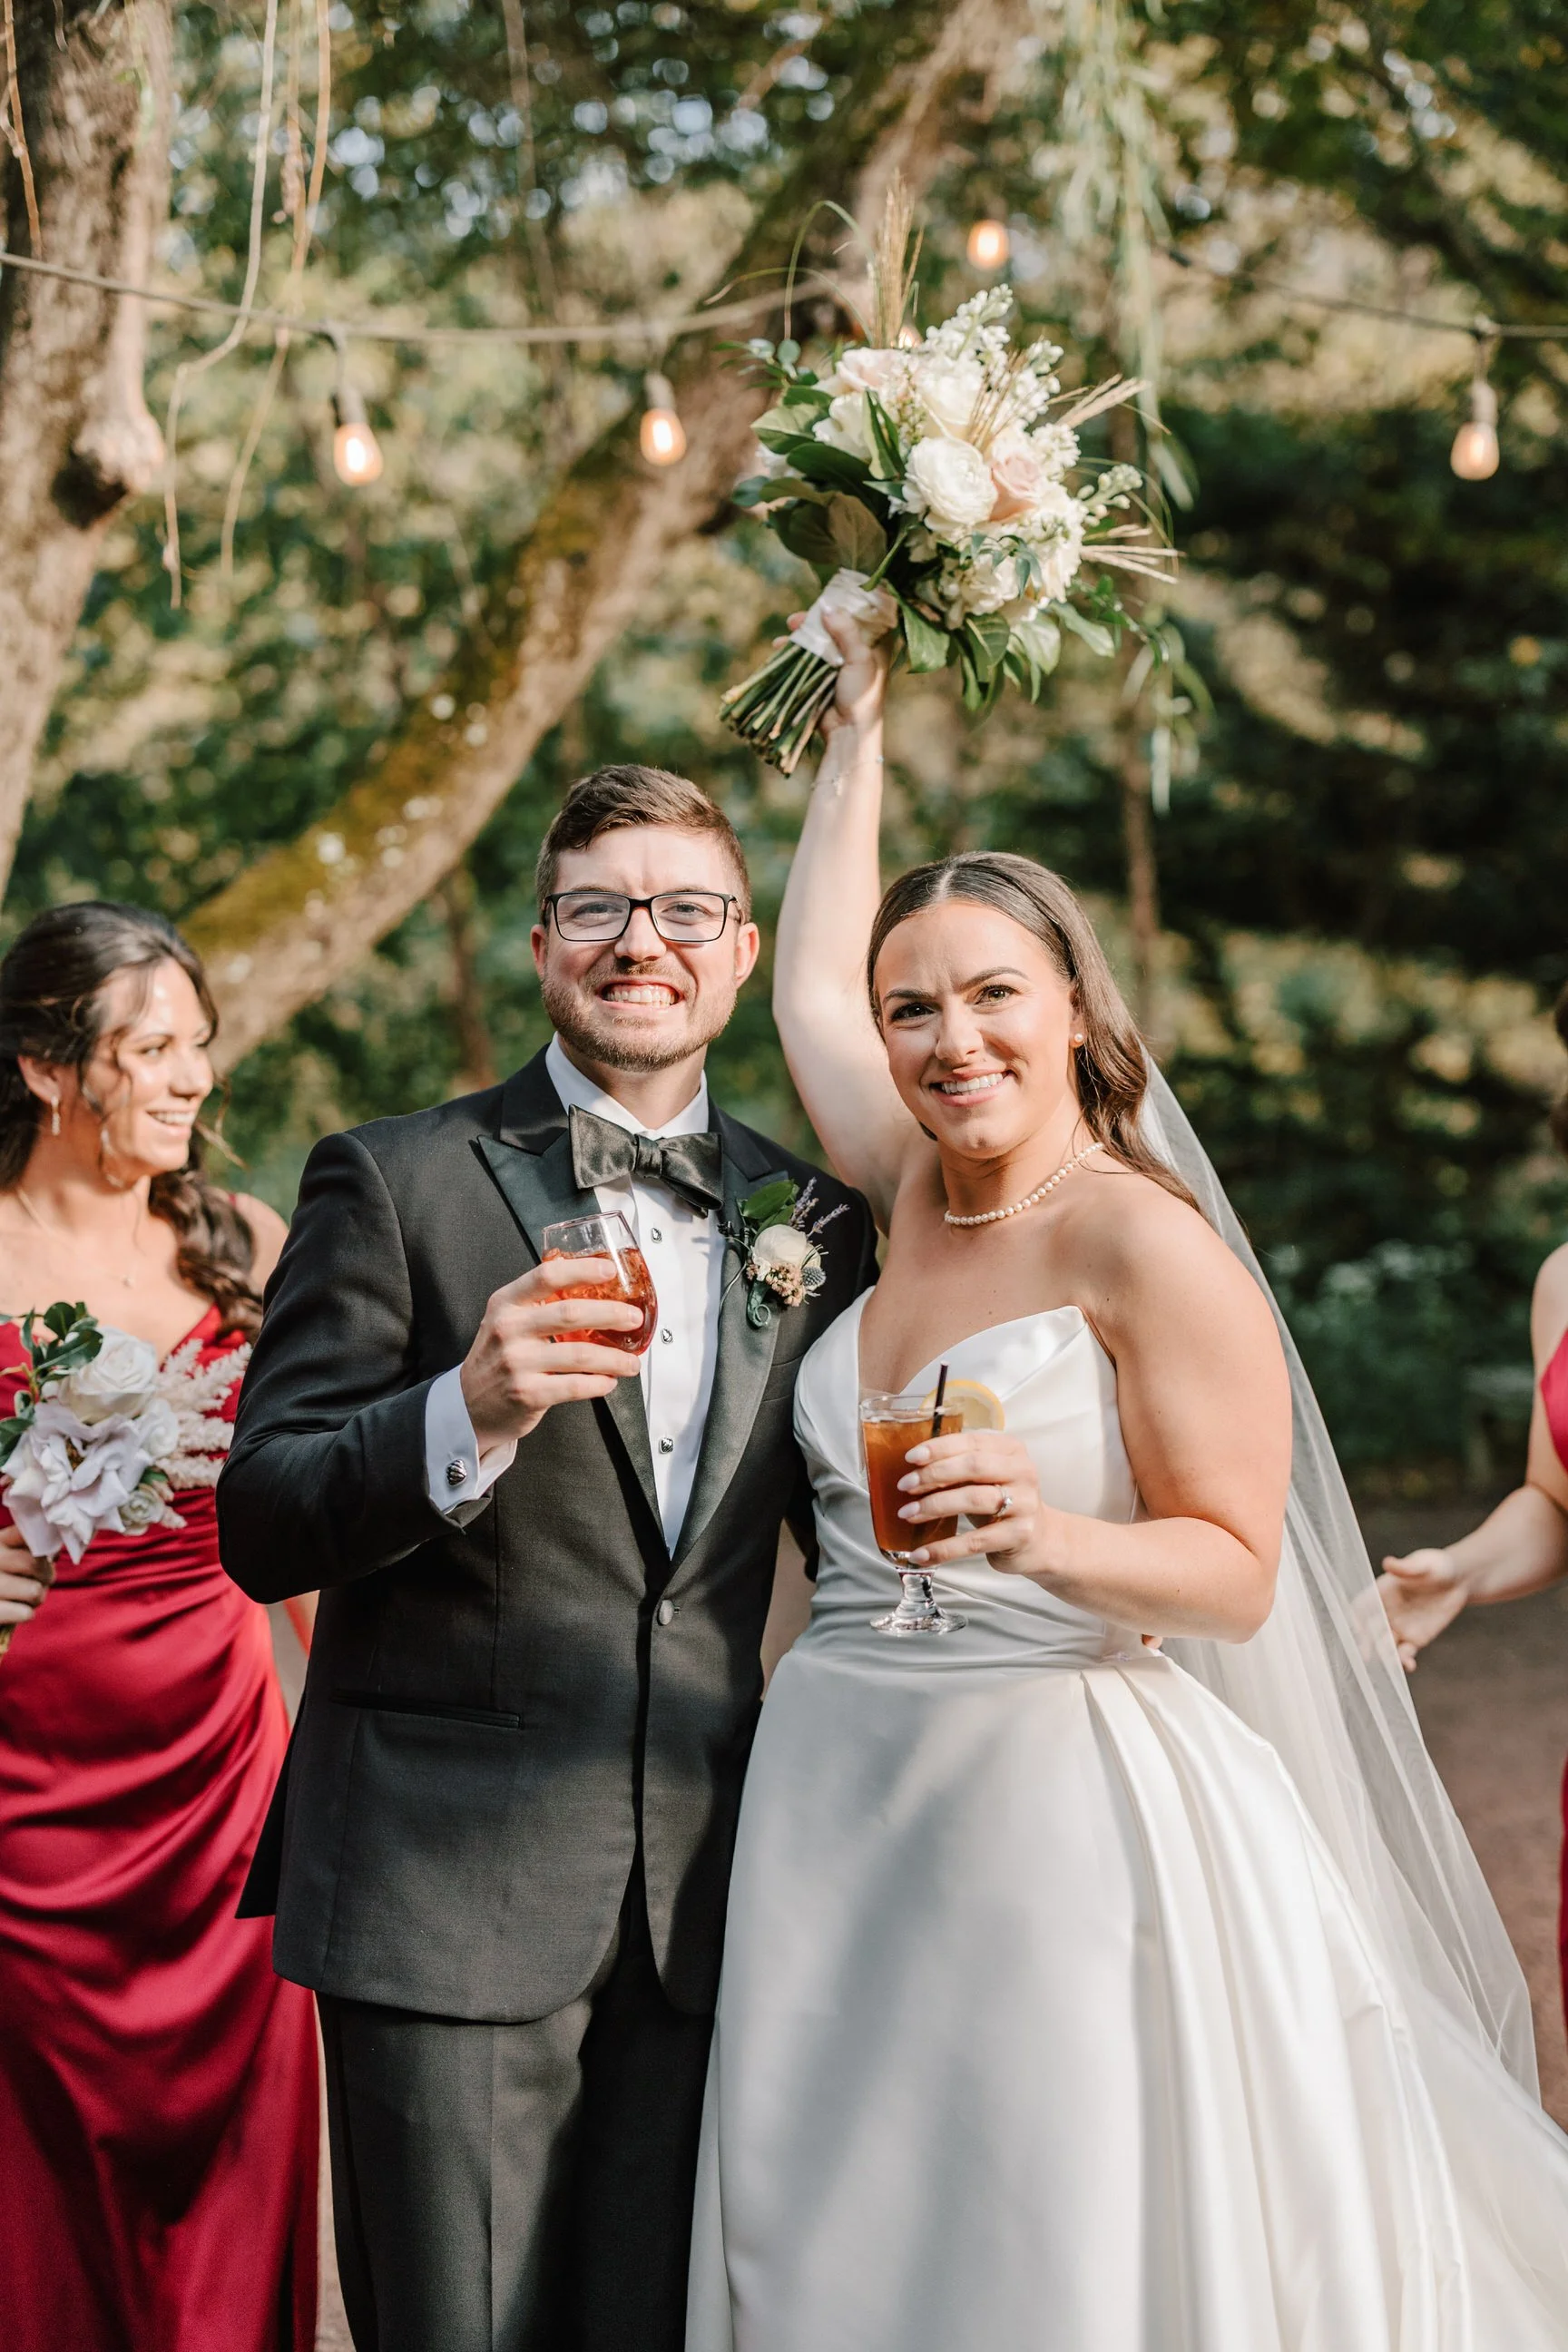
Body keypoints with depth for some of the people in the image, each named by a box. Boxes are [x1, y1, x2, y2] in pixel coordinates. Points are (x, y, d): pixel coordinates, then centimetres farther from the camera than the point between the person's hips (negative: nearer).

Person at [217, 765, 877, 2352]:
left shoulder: (812, 1218, 11)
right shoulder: (395, 1183, -1)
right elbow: (261, 1529, -6)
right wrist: (468, 1416, -22)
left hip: (703, 1903, 4)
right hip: (446, 1893, -3)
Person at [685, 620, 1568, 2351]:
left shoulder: (1148, 1245, -10)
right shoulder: (913, 1200, 8)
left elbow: (1238, 1570, -10)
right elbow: (806, 986, 24)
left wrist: (1049, 1539, -28)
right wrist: (857, 730, 30)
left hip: (1065, 1814, -6)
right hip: (836, 1806, 6)